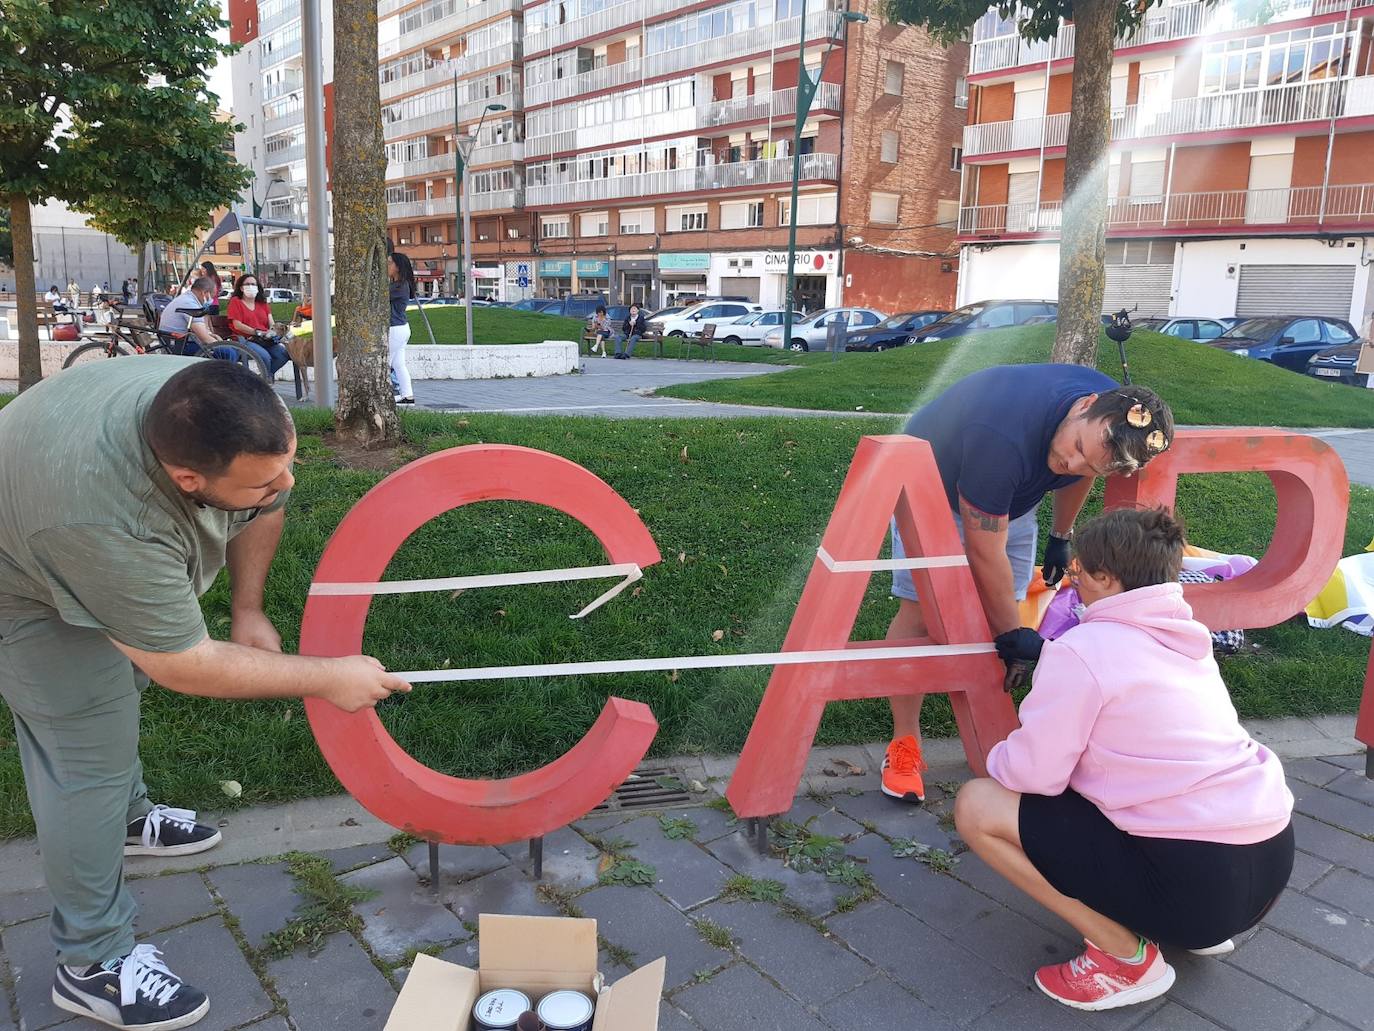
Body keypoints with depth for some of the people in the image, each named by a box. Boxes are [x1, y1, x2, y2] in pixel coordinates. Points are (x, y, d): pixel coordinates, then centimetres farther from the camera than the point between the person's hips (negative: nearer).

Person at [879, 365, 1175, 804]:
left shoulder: (1118, 413, -23)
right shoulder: (1002, 437, -45)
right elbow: (986, 552, -33)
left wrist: (1061, 538, 14)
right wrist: (1013, 632, -23)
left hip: (1011, 497, 6)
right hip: (934, 487, -6)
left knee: (999, 612, -3)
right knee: (919, 610, -13)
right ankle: (904, 743, -2)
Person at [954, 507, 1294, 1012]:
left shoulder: (1080, 649, -14)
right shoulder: (1185, 639, 10)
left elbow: (1033, 774, -11)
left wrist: (999, 758, 11)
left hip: (1192, 881, -8)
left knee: (978, 805, -4)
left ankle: (1126, 957, 2)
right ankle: (1202, 927, 20)